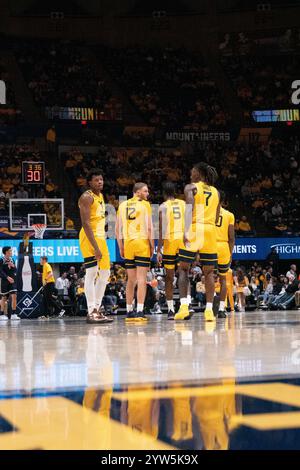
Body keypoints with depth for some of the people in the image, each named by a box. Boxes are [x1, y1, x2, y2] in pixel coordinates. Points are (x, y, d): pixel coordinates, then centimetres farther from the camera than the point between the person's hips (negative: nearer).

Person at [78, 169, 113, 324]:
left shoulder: (100, 196, 17)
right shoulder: (87, 197, -12)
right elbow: (86, 223, -20)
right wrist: (95, 247, -25)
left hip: (100, 237, 10)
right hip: (89, 238, -10)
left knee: (105, 273, 12)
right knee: (92, 273, -11)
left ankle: (97, 309, 18)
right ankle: (91, 312, -9)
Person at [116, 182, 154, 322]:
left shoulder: (123, 205, 14)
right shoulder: (145, 204, -1)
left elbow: (117, 229, 12)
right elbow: (149, 228, -8)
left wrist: (121, 247, 17)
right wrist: (152, 246, -2)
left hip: (128, 243, 5)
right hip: (142, 242, -5)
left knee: (131, 279, 13)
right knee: (141, 279, -4)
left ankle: (129, 312, 15)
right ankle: (139, 312, -10)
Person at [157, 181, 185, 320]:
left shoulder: (163, 206, 0)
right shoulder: (184, 204, 11)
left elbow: (162, 230, -6)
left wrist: (158, 250, -5)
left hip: (170, 241, -2)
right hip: (184, 240, 2)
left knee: (169, 277, 8)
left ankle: (171, 309, 7)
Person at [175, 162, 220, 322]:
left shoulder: (191, 187, 3)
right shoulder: (216, 192, 18)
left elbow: (190, 207, -14)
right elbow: (216, 218, 18)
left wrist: (186, 231, -21)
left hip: (194, 229, -4)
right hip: (210, 231, 4)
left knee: (184, 268, 5)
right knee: (209, 272, 8)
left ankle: (184, 307, -8)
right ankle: (209, 310, 2)